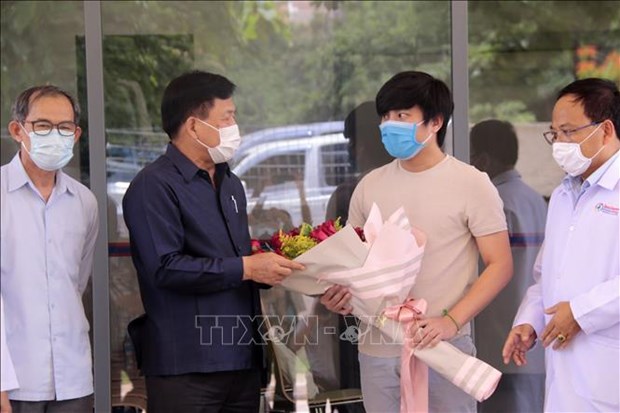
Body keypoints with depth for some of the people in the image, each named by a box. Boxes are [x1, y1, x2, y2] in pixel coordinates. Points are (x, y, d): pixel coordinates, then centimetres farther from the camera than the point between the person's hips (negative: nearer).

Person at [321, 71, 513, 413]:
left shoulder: (472, 185, -3)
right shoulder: (370, 186, 10)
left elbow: (500, 265, -5)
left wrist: (451, 321, -17)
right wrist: (336, 293, -5)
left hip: (442, 347, -4)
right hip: (377, 349, 4)